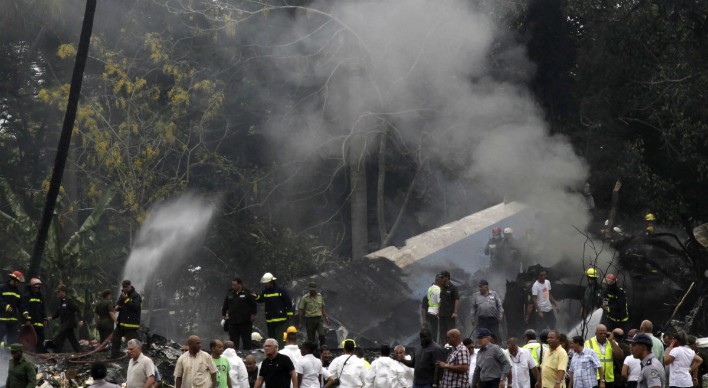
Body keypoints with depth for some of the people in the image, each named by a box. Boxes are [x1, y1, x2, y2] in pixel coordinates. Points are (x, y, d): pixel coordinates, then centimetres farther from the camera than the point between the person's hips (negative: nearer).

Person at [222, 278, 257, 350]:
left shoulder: (247, 293, -4)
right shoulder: (229, 293, 9)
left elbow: (253, 305, -3)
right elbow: (225, 305, 17)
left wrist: (253, 314, -8)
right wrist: (223, 314, 16)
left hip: (245, 322, -4)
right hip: (232, 321, 4)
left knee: (246, 340, 3)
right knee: (233, 341, 5)